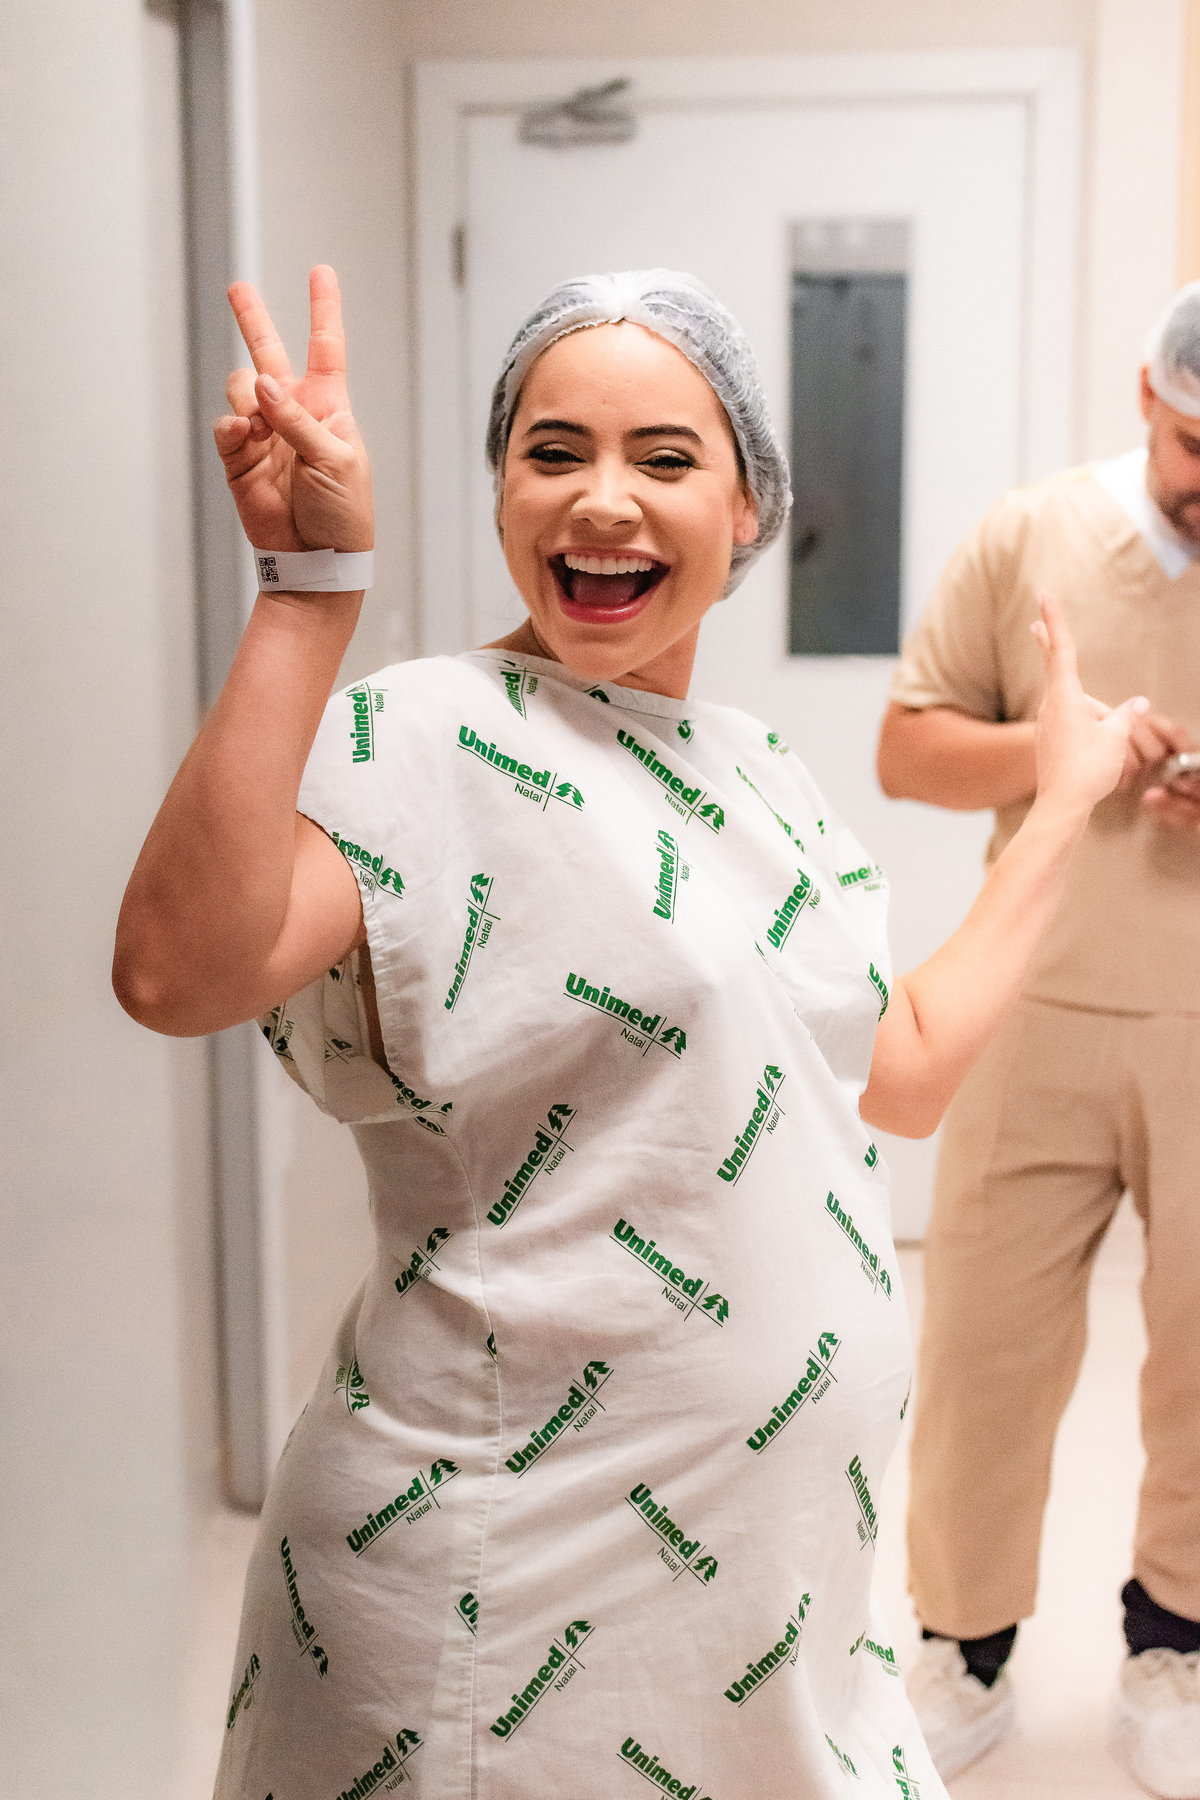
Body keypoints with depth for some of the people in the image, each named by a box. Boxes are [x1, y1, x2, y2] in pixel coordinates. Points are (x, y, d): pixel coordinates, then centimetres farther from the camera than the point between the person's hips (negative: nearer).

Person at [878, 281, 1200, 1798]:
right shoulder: (1030, 535, 0)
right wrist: (1054, 747, -17)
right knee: (984, 1347, 6)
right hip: (1044, 1015, 0)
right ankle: (965, 1654, 26)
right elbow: (907, 749, 2)